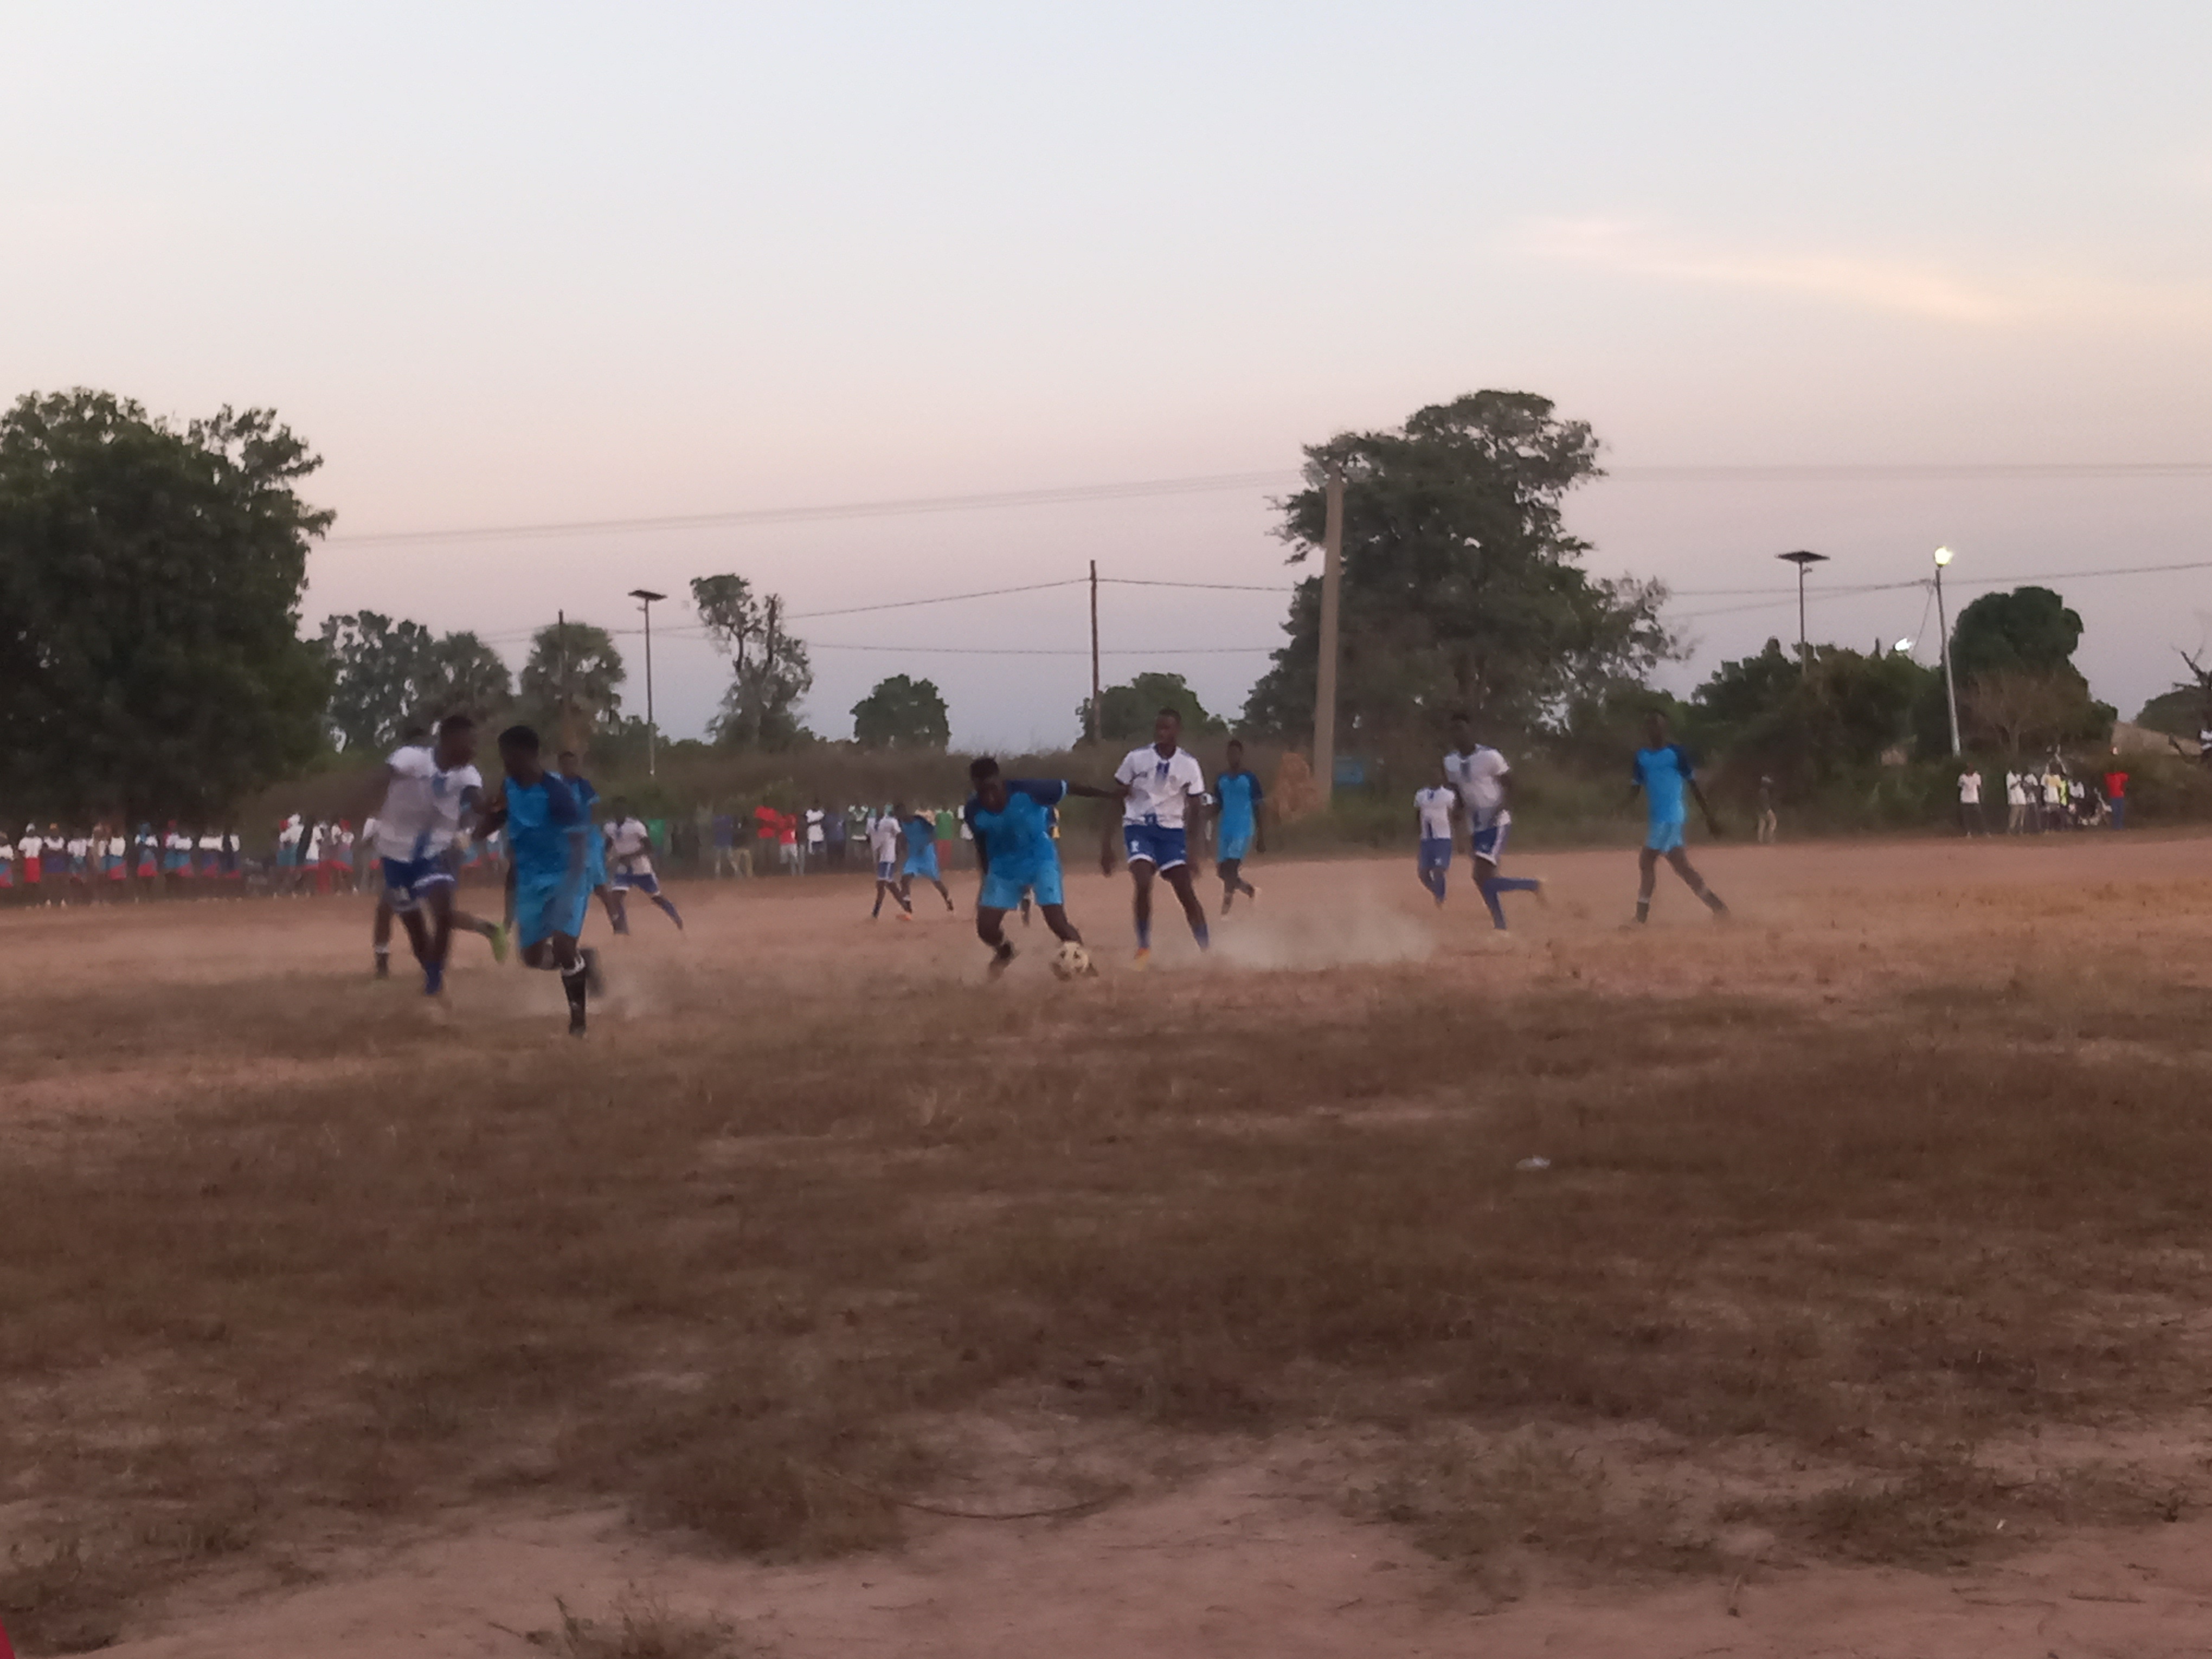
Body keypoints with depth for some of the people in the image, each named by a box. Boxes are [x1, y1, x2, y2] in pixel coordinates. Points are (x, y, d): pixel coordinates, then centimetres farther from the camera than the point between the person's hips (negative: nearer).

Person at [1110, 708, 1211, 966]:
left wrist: (1193, 852, -2)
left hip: (1171, 830, 1)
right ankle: (1144, 949, -8)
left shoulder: (1189, 765, -3)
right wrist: (1108, 844, -2)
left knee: (1186, 892, -7)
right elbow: (1117, 801, 1)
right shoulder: (1136, 758, -5)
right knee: (1144, 883, -23)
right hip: (1139, 828, -1)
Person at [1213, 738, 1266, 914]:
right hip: (1225, 830, 6)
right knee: (1223, 871, 6)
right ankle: (1250, 890, 31)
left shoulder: (1250, 779, -4)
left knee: (1231, 868, -16)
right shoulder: (1221, 780, 9)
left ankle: (1226, 908, -12)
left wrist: (1261, 838, -1)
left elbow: (1258, 809, -1)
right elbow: (1217, 807, 14)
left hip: (1244, 829, -5)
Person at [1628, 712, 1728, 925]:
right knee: (1681, 867, 8)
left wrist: (1710, 816, 1)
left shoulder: (1676, 753, -5)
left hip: (1670, 817, -7)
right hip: (1656, 818, 7)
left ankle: (1641, 917, -5)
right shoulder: (1641, 757, 11)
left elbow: (1693, 785, -1)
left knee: (1647, 862, -9)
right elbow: (1634, 790, 11)